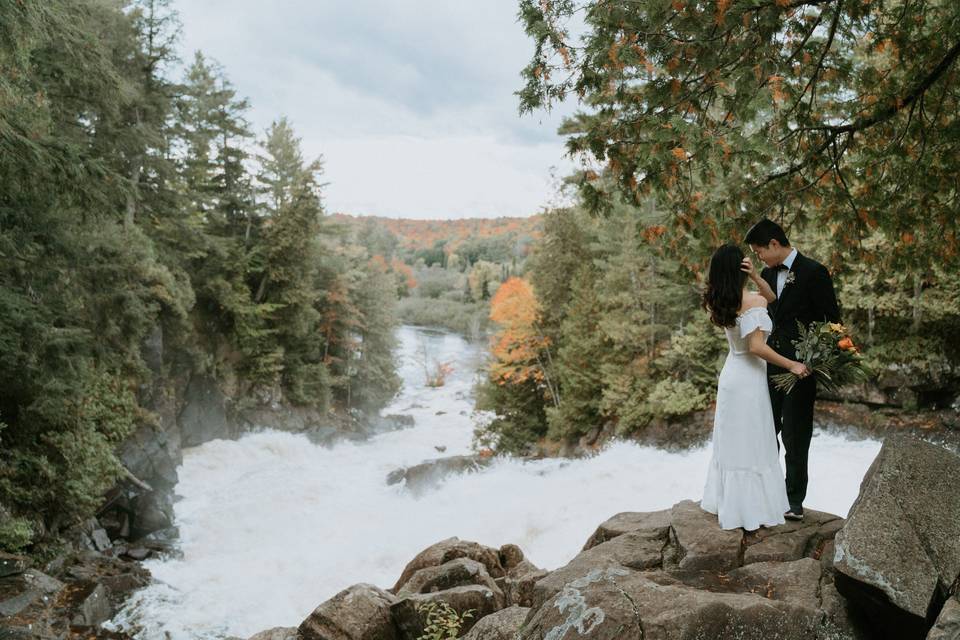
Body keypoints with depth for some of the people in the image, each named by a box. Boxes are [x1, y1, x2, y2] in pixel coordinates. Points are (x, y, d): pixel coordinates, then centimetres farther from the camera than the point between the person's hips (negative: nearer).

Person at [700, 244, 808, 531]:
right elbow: (757, 347, -25)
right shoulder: (754, 301, -21)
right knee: (751, 445, 3)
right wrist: (792, 365, -16)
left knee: (731, 442, 18)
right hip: (748, 379, -8)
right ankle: (752, 510, 13)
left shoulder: (720, 302, 2)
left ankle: (726, 503, 29)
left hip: (731, 375, 8)